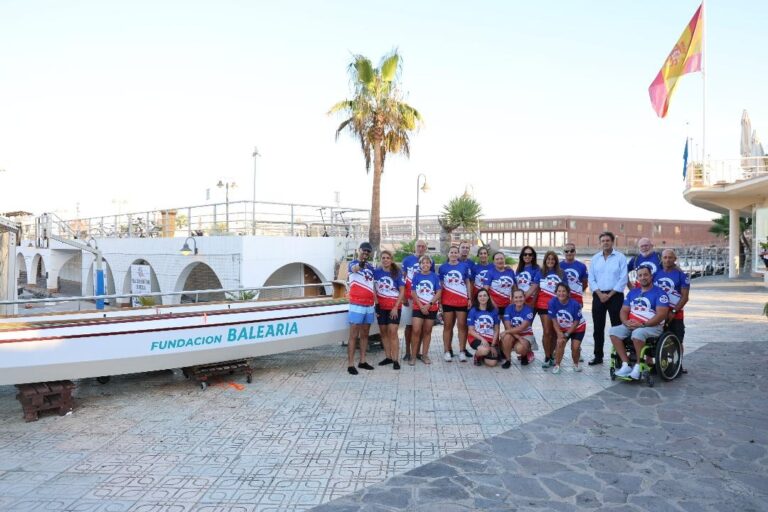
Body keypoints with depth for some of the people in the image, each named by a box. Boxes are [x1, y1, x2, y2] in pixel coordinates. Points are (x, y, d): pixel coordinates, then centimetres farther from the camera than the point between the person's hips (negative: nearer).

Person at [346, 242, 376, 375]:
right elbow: (354, 269, -33)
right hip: (357, 305, -7)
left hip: (369, 305, 7)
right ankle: (351, 365, -3)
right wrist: (360, 265, -57)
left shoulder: (371, 267, 14)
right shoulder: (353, 264, -7)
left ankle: (362, 361, 20)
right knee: (354, 335, -5)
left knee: (365, 335, 12)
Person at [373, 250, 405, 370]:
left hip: (394, 307, -3)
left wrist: (395, 307, -11)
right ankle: (388, 357, 20)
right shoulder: (376, 272, 2)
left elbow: (402, 291, -4)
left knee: (392, 332, -8)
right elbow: (374, 289, 7)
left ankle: (395, 360, -3)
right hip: (381, 307, 3)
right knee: (383, 332, 8)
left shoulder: (397, 273, -3)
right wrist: (376, 304, -3)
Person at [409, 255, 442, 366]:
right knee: (416, 331, -8)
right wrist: (421, 306, -11)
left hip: (431, 308, 1)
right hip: (418, 307, -1)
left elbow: (438, 293, -3)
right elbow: (413, 293, -2)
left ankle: (424, 355, 17)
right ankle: (413, 356, -1)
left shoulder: (435, 276, 0)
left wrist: (428, 305, -12)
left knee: (427, 331, 8)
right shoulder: (416, 276, 1)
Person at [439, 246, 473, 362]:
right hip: (447, 301, 0)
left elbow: (468, 283, 8)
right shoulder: (442, 267, 4)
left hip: (462, 301, 0)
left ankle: (462, 351, 7)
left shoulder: (464, 266, 4)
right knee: (448, 326, 5)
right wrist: (439, 300, 3)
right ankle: (447, 351, 9)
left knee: (462, 325, 2)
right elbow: (440, 285, 8)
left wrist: (469, 298, 3)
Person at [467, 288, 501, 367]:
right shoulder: (473, 311, -4)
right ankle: (477, 355, 2)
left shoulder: (494, 311, 2)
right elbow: (471, 330, -4)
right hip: (477, 338, -2)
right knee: (485, 350, -35)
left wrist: (493, 345, -3)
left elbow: (496, 330, 6)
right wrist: (482, 339, -18)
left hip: (491, 340, 3)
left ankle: (483, 356, 21)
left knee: (492, 363, -16)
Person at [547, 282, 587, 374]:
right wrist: (559, 334, -22)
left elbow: (576, 322, -17)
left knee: (575, 347, -10)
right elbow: (554, 320, -15)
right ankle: (557, 365, -4)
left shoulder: (574, 304, -29)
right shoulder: (552, 303, -24)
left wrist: (567, 334, -19)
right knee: (560, 343, -20)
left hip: (578, 328, -1)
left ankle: (576, 364, 20)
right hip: (562, 328, 1)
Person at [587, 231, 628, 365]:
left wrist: (610, 295, -11)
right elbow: (591, 279, 7)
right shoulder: (595, 258, 10)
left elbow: (623, 279, -7)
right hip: (598, 295, 3)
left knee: (617, 326, -3)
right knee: (598, 327, 6)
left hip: (615, 295, -3)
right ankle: (598, 356, 13)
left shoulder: (620, 257, -1)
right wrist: (600, 294, -6)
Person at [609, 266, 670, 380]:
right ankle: (626, 365, -19)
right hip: (631, 325, 6)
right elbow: (624, 311, 15)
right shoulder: (632, 292, 17)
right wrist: (626, 322, -8)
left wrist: (642, 325, -20)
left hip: (653, 327, -6)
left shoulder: (659, 293, -1)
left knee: (638, 333, -38)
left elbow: (661, 315, -12)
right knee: (614, 331, -19)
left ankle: (638, 367, -20)